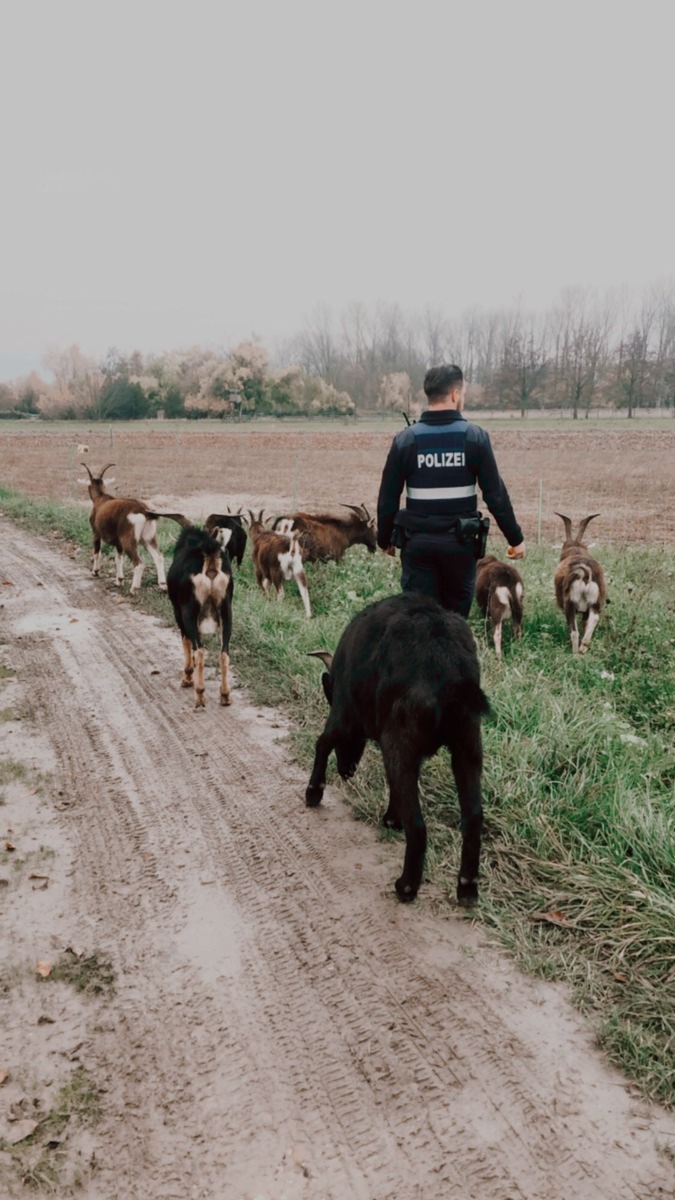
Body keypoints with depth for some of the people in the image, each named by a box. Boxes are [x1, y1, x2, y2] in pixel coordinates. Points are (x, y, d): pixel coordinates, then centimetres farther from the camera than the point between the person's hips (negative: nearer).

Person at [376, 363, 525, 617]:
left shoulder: (406, 439, -3)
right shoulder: (475, 437, -7)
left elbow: (388, 498, 1)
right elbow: (495, 495, -6)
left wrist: (385, 539, 16)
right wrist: (515, 538, 5)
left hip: (418, 541, 1)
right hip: (460, 541, 0)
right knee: (456, 614, 17)